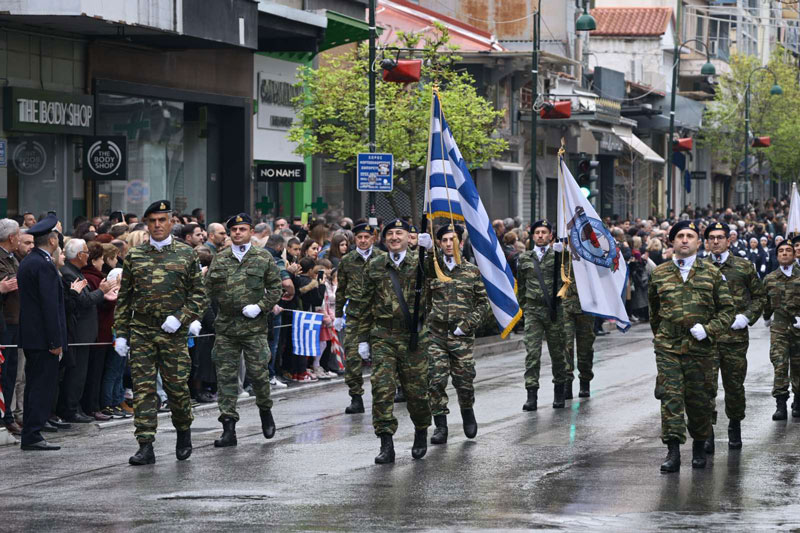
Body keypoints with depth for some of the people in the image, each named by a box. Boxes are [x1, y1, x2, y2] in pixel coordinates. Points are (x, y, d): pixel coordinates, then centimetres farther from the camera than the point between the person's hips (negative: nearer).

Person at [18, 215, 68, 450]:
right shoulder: (44, 265, -16)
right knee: (44, 387, -6)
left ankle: (30, 434, 16)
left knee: (34, 386, 13)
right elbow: (50, 305, -19)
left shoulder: (27, 262, 14)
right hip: (43, 337, -10)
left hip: (30, 335, 10)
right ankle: (32, 436, -7)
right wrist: (55, 341, -18)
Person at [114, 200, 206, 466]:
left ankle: (184, 432, 28)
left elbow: (198, 295, 4)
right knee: (143, 388, -3)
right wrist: (121, 333, 5)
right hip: (141, 333, 1)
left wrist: (180, 318, -10)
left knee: (177, 386, 1)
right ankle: (145, 446, -3)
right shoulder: (134, 256, 8)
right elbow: (124, 298, 11)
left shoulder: (186, 255, 4)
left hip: (173, 332, -1)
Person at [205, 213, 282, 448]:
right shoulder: (219, 259, 9)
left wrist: (261, 307, -9)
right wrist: (219, 305, -4)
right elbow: (209, 288, 11)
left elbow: (275, 287, 3)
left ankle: (265, 411, 27)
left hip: (254, 326, -2)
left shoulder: (264, 257, 3)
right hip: (225, 326, 2)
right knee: (226, 376, 0)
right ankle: (229, 428, 2)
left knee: (258, 373, -2)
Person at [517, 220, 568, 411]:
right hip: (532, 310, 1)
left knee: (557, 351, 8)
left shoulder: (557, 254, 4)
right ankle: (532, 395, -11)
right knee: (532, 352, -8)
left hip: (554, 309, -1)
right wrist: (523, 306, 16)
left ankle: (559, 393, 22)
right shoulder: (524, 258, 10)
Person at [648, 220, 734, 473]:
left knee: (698, 399, 6)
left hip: (700, 347, 0)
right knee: (670, 397, -10)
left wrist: (708, 329, -9)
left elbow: (727, 309, 5)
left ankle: (699, 447, 26)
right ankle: (673, 451, -12)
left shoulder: (712, 273, 4)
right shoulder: (659, 274, 8)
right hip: (668, 347, 0)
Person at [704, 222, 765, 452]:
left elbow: (759, 296, 11)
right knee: (707, 384, -9)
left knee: (734, 385, 10)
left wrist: (746, 317, -4)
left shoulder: (744, 267, 6)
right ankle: (707, 433, -7)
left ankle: (735, 427, 29)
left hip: (736, 336, 0)